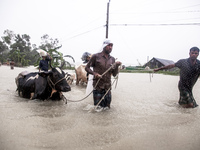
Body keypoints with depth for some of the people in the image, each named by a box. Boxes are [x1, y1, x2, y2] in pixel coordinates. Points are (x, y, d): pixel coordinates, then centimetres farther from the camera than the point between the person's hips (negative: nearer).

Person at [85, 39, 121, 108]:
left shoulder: (112, 59, 9)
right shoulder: (96, 56, -4)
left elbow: (114, 74, 10)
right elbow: (87, 67, 0)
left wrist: (117, 66, -9)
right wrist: (94, 73, -18)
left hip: (108, 86, 4)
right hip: (98, 86, -4)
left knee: (107, 107, 8)